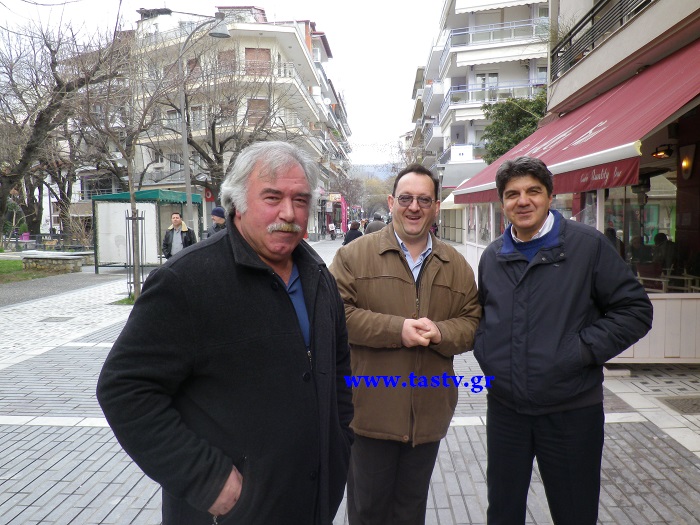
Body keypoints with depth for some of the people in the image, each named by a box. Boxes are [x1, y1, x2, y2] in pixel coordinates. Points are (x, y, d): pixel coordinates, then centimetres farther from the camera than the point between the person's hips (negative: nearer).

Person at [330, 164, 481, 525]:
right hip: (371, 410, -3)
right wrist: (396, 330, -20)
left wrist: (440, 332, -15)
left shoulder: (456, 265, 7)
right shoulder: (355, 254, -5)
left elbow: (472, 322, 7)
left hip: (429, 413, 4)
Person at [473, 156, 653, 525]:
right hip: (505, 408, 4)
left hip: (572, 410, -3)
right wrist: (484, 348, 2)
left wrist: (584, 349, -16)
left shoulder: (587, 245, -6)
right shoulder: (492, 256, 7)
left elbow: (635, 309, -6)